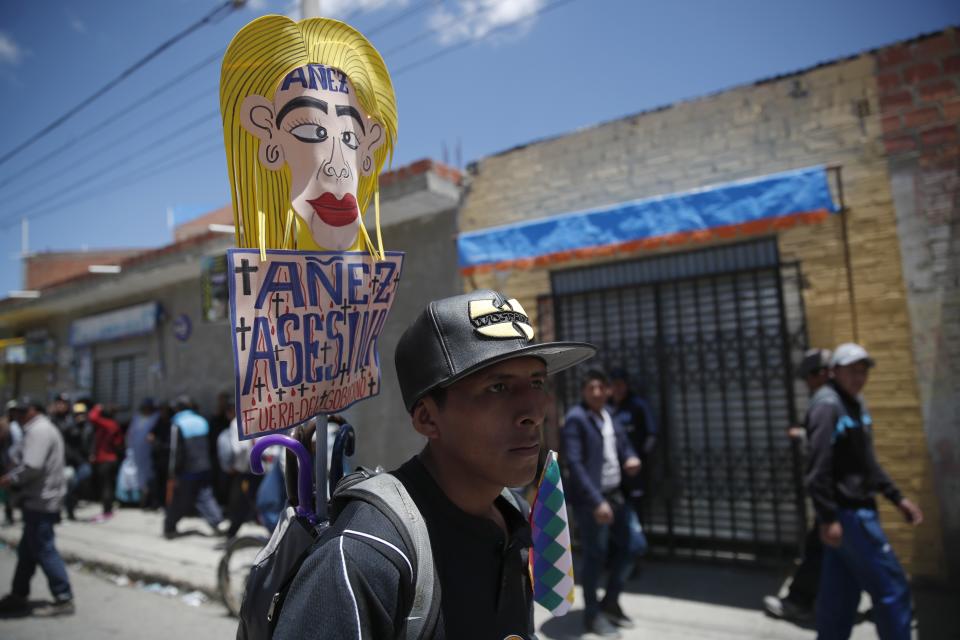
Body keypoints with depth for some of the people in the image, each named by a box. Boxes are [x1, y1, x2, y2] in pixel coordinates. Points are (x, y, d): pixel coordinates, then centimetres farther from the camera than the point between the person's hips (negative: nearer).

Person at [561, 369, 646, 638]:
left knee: (634, 544, 14)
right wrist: (596, 501, -25)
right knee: (595, 556, 2)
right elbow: (574, 464, -21)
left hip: (615, 494, 9)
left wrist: (632, 458, -6)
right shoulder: (575, 419, -15)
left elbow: (624, 444, 19)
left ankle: (610, 602, 31)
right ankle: (592, 615, 22)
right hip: (589, 499, -8)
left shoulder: (609, 416, 10)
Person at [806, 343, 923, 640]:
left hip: (856, 509, 9)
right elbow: (818, 466, -23)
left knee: (840, 593, 14)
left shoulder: (855, 404, 14)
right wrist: (827, 518, -25)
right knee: (891, 587, 0)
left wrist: (897, 498, 19)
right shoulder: (828, 405, -16)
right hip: (847, 513, -9)